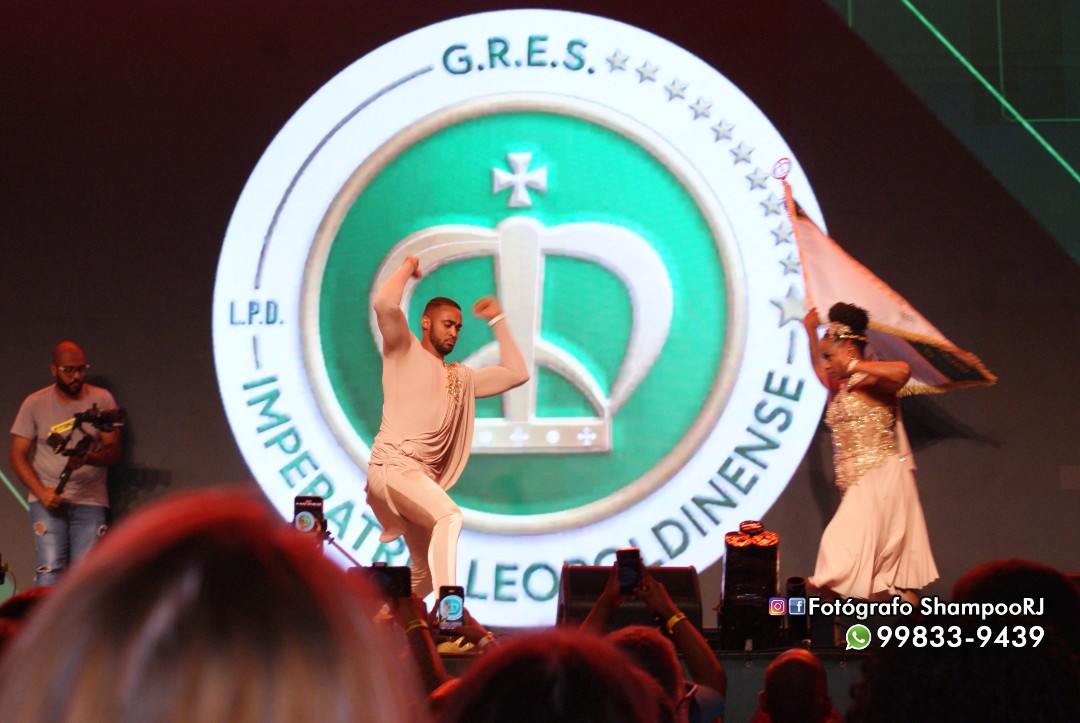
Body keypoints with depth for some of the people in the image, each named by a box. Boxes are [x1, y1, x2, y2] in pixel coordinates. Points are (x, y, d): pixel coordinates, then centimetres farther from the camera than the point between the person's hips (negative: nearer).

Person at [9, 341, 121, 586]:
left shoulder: (102, 400, 3)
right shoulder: (35, 404, 3)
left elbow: (114, 452, 1)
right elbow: (18, 456, 3)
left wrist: (88, 458, -22)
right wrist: (41, 492, -14)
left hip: (90, 501, 1)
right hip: (48, 501, -1)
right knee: (50, 569, -14)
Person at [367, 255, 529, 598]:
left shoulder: (461, 377, 28)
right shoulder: (406, 353, 9)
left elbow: (516, 374, 26)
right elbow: (384, 304, -9)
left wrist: (498, 321, 28)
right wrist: (408, 267, 7)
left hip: (425, 478, 8)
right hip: (392, 466, -8)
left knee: (424, 574, 9)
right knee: (449, 517, -33)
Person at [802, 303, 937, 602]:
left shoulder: (871, 382, -8)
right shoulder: (842, 387, 19)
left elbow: (902, 371, -30)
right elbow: (820, 372, 42)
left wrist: (855, 365, -22)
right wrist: (811, 333, 41)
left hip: (880, 475, -9)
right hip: (860, 483, 9)